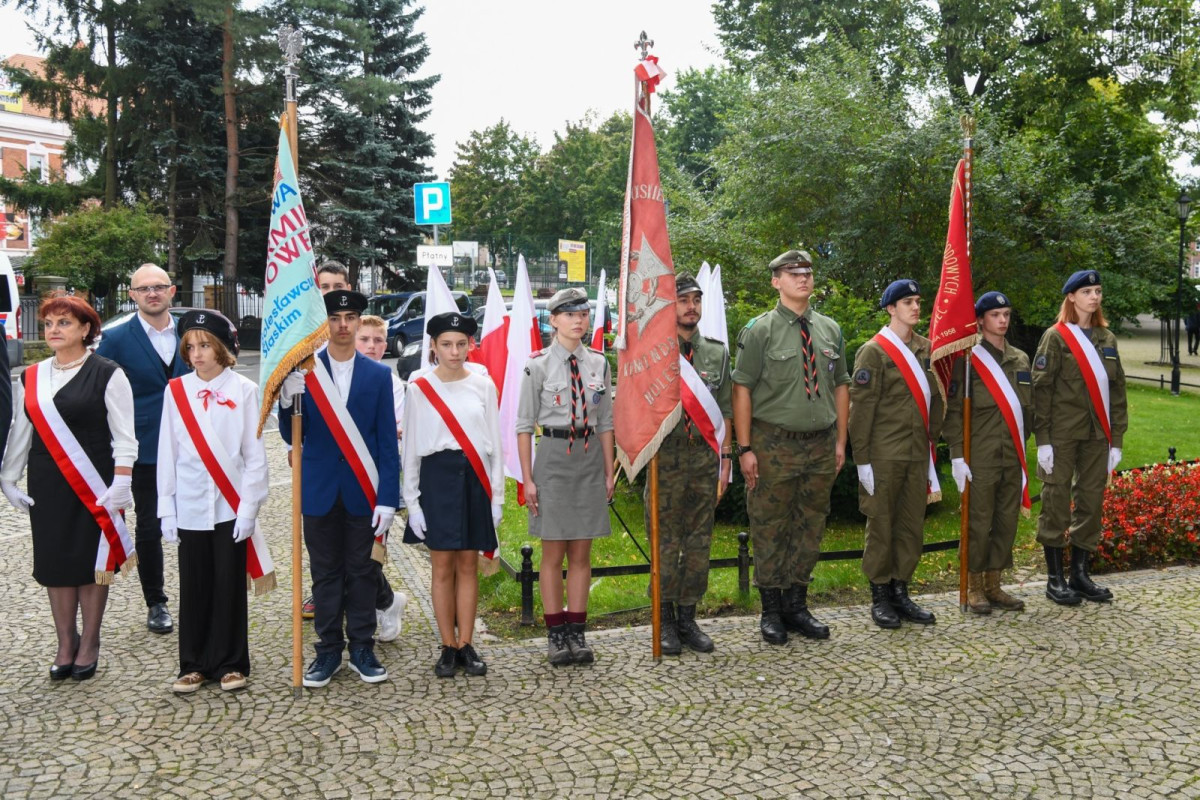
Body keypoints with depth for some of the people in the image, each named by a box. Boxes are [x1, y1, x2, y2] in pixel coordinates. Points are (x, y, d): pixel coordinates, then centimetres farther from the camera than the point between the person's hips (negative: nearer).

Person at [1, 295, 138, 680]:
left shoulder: (107, 374, -6)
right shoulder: (31, 378, 9)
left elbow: (124, 436, -8)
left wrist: (120, 485, -14)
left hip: (93, 485, -4)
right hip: (46, 485, 4)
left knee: (92, 561, 4)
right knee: (54, 562, 7)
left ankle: (88, 645, 17)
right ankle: (65, 645, 20)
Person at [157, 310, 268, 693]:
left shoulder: (244, 390, -4)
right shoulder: (175, 392, 2)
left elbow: (255, 454, -3)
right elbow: (167, 453, 5)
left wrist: (249, 507, -7)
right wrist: (166, 509, 3)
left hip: (230, 507, -2)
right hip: (190, 507, 2)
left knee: (229, 586, 6)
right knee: (193, 587, 9)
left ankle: (230, 663, 18)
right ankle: (194, 664, 21)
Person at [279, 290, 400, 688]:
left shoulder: (378, 375, 2)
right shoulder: (302, 373, 1)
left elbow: (387, 442, 0)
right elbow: (292, 437, -1)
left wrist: (388, 498, -6)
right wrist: (287, 401, -21)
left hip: (362, 491, 0)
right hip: (319, 491, 0)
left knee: (361, 572, 9)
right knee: (325, 573, 9)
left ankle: (362, 648, 19)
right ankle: (328, 650, 20)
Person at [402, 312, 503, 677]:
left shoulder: (483, 386, 3)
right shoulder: (419, 389, 0)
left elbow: (495, 444, 6)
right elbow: (411, 448, 2)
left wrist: (496, 496, 3)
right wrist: (412, 500, -2)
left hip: (475, 478, 1)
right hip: (437, 478, -1)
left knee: (468, 564, 7)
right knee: (443, 566, 4)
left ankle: (466, 645, 15)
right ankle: (448, 648, 14)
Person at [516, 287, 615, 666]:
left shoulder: (598, 363, 6)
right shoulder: (539, 365, -5)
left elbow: (605, 421, 11)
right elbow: (524, 425, -4)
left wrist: (609, 472, 9)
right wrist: (527, 479, -7)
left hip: (590, 457, 3)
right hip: (553, 455, -3)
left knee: (582, 553, 8)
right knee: (553, 552, 4)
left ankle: (577, 633, 17)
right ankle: (556, 634, 15)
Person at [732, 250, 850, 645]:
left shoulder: (830, 330, 10)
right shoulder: (760, 330, -4)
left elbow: (841, 386, 15)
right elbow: (742, 389, -7)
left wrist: (840, 441, 10)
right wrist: (745, 448, -12)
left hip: (820, 444, 5)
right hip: (774, 445, -4)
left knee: (810, 528, 12)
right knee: (770, 529, 2)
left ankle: (796, 604, 25)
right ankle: (771, 611, 15)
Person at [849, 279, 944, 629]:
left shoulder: (926, 349, 11)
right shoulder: (873, 351, -7)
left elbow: (933, 400, 16)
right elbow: (861, 407, -9)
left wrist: (932, 445, 13)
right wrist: (862, 459, -12)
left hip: (918, 454, 6)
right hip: (885, 454, -6)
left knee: (912, 525, 9)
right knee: (881, 525, 2)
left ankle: (901, 592, 21)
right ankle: (880, 597, 12)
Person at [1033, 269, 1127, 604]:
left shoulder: (1107, 339, 12)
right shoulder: (1055, 337, -3)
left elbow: (1117, 390, 13)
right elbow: (1041, 389, -7)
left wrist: (1116, 438, 7)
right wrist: (1042, 438, -13)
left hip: (1097, 435, 5)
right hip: (1062, 435, -5)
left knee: (1091, 501, 8)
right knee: (1057, 501, -1)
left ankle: (1080, 574, 18)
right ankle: (1055, 579, 8)